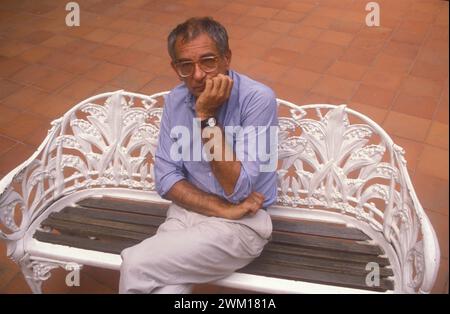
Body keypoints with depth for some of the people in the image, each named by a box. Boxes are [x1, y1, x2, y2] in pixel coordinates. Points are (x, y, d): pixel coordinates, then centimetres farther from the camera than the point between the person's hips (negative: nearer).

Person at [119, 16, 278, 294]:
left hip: (241, 224, -4)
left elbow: (236, 190, -20)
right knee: (165, 288, -23)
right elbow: (166, 178, -1)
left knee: (136, 267, -20)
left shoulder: (258, 99, -16)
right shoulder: (175, 100, 1)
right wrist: (223, 208, -14)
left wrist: (207, 116, -24)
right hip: (187, 211, 4)